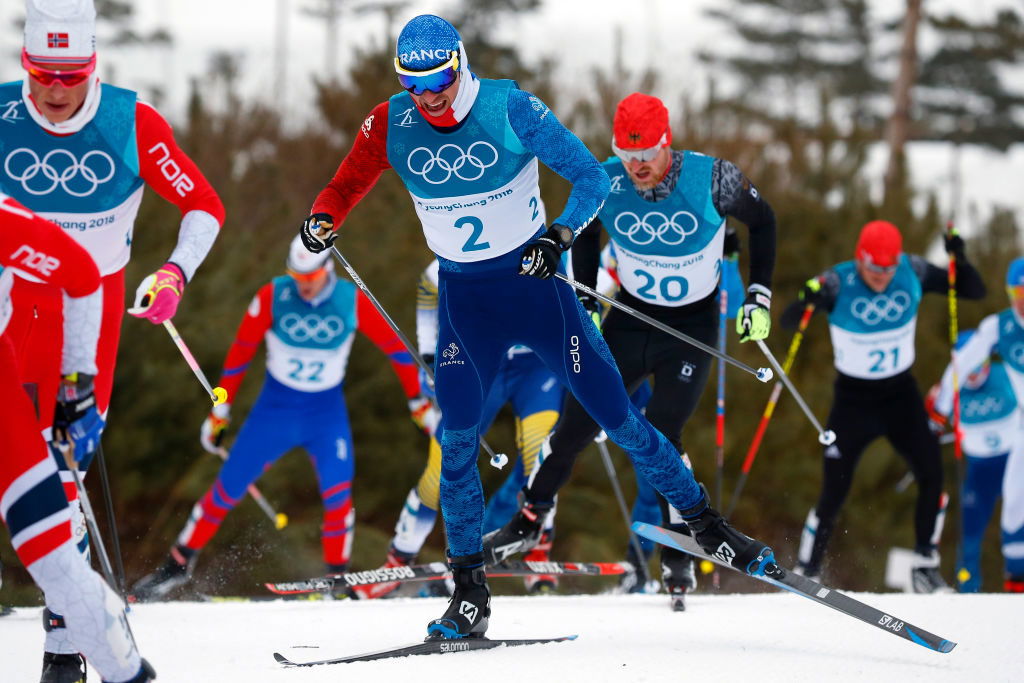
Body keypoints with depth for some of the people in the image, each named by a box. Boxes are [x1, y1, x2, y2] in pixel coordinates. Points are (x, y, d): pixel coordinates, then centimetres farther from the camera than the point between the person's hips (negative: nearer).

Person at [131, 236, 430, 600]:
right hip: (275, 408, 0)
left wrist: (419, 403, 3)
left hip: (327, 413, 0)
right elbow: (240, 353, -5)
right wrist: (220, 412, 0)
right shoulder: (273, 297, -15)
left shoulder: (353, 301, -14)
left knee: (338, 494, -19)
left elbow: (396, 348, -1)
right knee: (228, 488, -1)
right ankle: (178, 565, 14)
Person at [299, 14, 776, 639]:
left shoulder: (511, 108, -16)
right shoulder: (390, 125, -7)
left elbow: (592, 177, -11)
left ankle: (705, 523, 14)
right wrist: (323, 219, -19)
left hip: (535, 281, -2)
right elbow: (347, 186, 3)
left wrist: (559, 235, -26)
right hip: (463, 298, 2)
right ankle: (470, 592, 3)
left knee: (615, 413, -2)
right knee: (458, 441, -7)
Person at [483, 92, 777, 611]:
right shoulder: (605, 183, -15)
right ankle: (528, 523, 18)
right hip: (631, 317, 3)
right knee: (576, 423, 0)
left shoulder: (710, 179, -22)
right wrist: (585, 303, 3)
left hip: (693, 328, -3)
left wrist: (759, 298, -7)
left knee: (660, 436, -12)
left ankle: (679, 554, 4)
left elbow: (762, 220, -4)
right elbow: (584, 231, 7)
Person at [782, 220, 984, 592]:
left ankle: (925, 565, 8)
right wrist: (805, 301, -45)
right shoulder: (839, 283, -20)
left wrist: (959, 261, -26)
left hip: (902, 394, 3)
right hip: (853, 398, -3)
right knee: (833, 494, -5)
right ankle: (806, 574, 11)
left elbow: (975, 291, -6)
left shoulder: (912, 273, -12)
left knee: (932, 475, -10)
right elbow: (787, 321, -23)